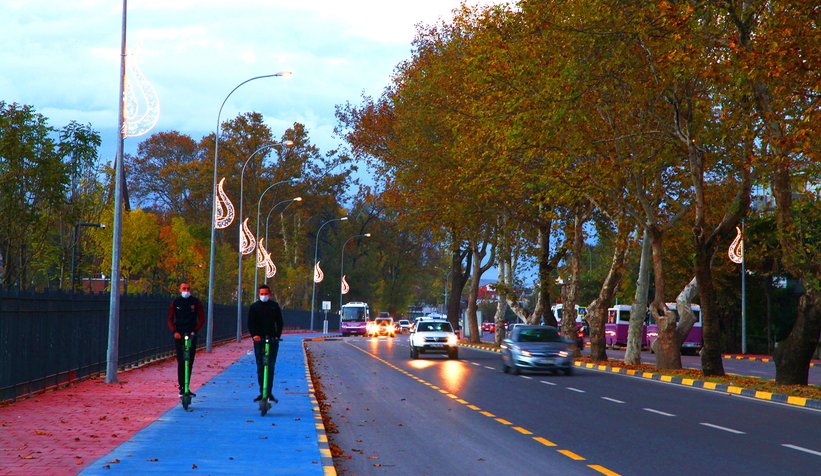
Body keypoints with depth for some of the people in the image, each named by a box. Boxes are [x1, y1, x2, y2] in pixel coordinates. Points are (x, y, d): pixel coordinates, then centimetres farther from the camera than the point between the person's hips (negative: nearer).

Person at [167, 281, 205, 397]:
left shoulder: (195, 302, 4)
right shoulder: (175, 302, 5)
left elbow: (202, 318, 5)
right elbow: (170, 319, 8)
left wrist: (195, 331, -8)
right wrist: (174, 331, -9)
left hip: (191, 335, 1)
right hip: (179, 335, -1)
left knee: (190, 362, 2)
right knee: (181, 362, -5)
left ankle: (186, 388, 10)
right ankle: (182, 388, -4)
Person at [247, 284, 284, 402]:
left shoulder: (274, 306, 9)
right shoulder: (254, 307, 6)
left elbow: (279, 322, 10)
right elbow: (250, 323, 0)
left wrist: (277, 335, -5)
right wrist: (254, 334, -17)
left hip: (272, 340, 0)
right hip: (259, 339, 0)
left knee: (270, 367, -3)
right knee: (260, 367, 1)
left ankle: (269, 392, 1)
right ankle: (262, 392, 5)